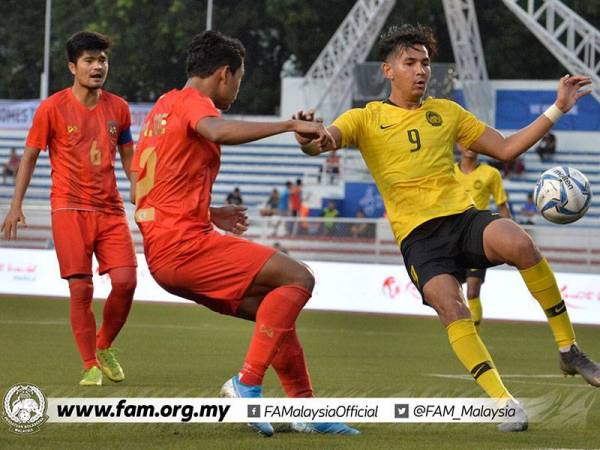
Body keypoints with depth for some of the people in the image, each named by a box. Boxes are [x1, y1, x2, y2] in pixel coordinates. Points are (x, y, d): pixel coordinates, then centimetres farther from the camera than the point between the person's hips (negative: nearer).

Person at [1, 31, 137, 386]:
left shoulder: (118, 108, 7)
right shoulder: (52, 109, -3)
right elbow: (30, 156, 4)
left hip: (110, 208, 3)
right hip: (70, 208, -3)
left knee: (125, 281, -10)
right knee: (81, 288, -9)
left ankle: (104, 347, 15)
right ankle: (91, 366, 3)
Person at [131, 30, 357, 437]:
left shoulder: (164, 107, 24)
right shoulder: (193, 101, -5)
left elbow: (145, 190, 29)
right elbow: (218, 131, -32)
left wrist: (210, 214, 30)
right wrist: (291, 125, -31)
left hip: (162, 254, 10)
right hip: (185, 245, -10)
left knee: (275, 311, 16)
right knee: (298, 278, -13)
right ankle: (248, 383, -19)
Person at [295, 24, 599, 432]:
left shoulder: (446, 112, 18)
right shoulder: (366, 119, 7)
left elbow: (506, 149, 22)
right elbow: (323, 142, -11)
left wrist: (557, 110, 15)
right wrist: (308, 139, -37)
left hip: (462, 216, 2)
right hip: (418, 234, -2)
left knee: (519, 243, -32)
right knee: (450, 306, -30)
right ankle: (506, 405, -25)